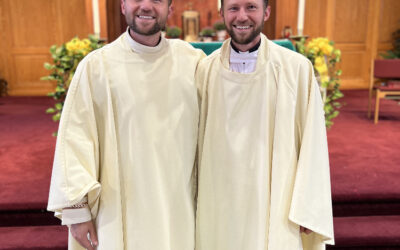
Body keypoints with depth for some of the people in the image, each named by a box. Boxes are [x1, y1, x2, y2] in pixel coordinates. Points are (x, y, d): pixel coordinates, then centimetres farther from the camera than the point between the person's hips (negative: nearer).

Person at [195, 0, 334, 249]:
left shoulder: (298, 68, -9)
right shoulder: (206, 70, -2)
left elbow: (313, 144, -5)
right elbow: (198, 138, 4)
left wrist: (308, 211, -5)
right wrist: (195, 201, 9)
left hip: (276, 205, -1)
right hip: (219, 206, 2)